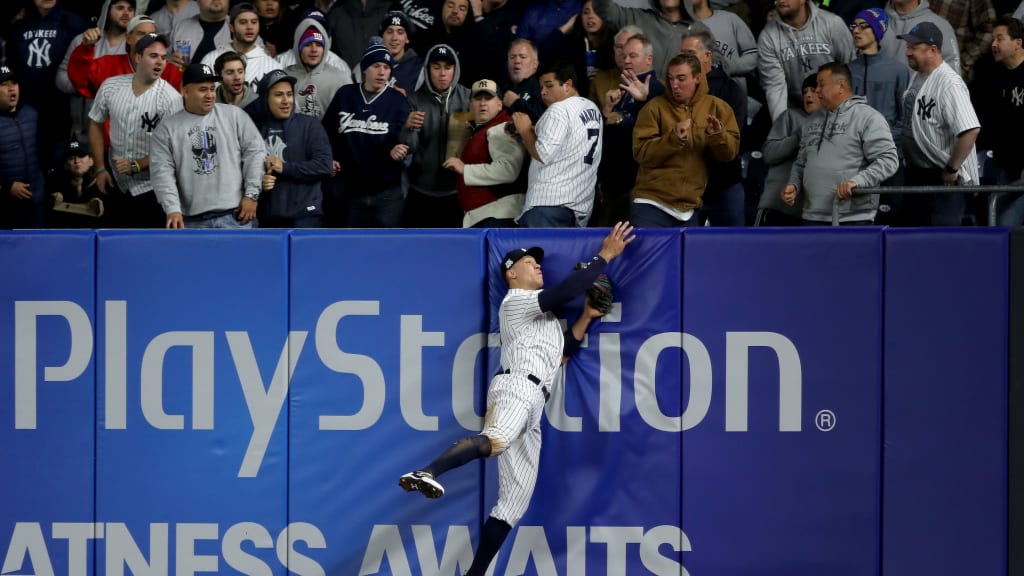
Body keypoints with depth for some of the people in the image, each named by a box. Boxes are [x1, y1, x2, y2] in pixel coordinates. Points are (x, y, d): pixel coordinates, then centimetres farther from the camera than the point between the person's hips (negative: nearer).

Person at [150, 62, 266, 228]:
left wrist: (251, 194, -4)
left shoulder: (234, 115, 7)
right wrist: (172, 209, -15)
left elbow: (255, 152, 5)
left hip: (235, 216, -1)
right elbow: (162, 172, -2)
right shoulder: (167, 129, 6)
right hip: (193, 222, 1)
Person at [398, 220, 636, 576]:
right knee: (495, 440, -43)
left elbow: (562, 354, 31)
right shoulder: (516, 301, 5)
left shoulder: (539, 315, 34)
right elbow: (565, 291, -9)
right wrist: (605, 256, -4)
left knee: (514, 503, 3)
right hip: (516, 387, -10)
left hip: (532, 406, 10)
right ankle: (426, 474, -66)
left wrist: (586, 317, 23)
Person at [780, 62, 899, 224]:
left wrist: (856, 181, -25)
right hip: (812, 219, 7)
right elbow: (801, 163, 26)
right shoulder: (813, 123, 18)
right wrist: (794, 185, 5)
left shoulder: (868, 118, -5)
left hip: (854, 220, -7)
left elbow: (888, 160, -13)